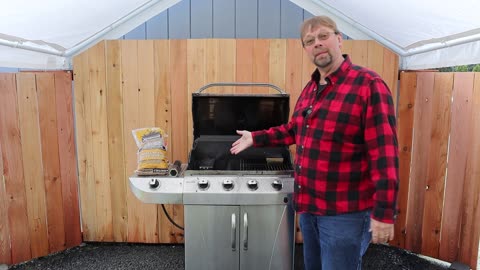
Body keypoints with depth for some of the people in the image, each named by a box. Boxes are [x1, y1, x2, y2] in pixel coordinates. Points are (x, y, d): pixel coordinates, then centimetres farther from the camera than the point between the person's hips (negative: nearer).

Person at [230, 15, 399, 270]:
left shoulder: (368, 84, -16)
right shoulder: (310, 89, 9)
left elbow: (385, 152, -20)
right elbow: (293, 130, 23)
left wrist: (384, 212, -22)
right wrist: (255, 137, 19)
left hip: (344, 212, -8)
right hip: (308, 206, 8)